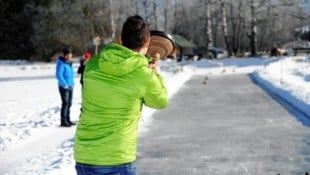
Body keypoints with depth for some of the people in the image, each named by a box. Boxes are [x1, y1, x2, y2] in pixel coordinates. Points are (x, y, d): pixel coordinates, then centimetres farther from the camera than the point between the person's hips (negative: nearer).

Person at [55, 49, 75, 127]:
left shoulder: (69, 63, 11)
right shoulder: (61, 64, -14)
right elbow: (59, 75, -18)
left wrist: (72, 83, 12)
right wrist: (65, 84, -17)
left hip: (70, 87, 8)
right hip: (64, 87, -8)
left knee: (69, 104, 11)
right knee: (65, 103, -10)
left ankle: (67, 120, 20)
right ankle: (63, 121, -6)